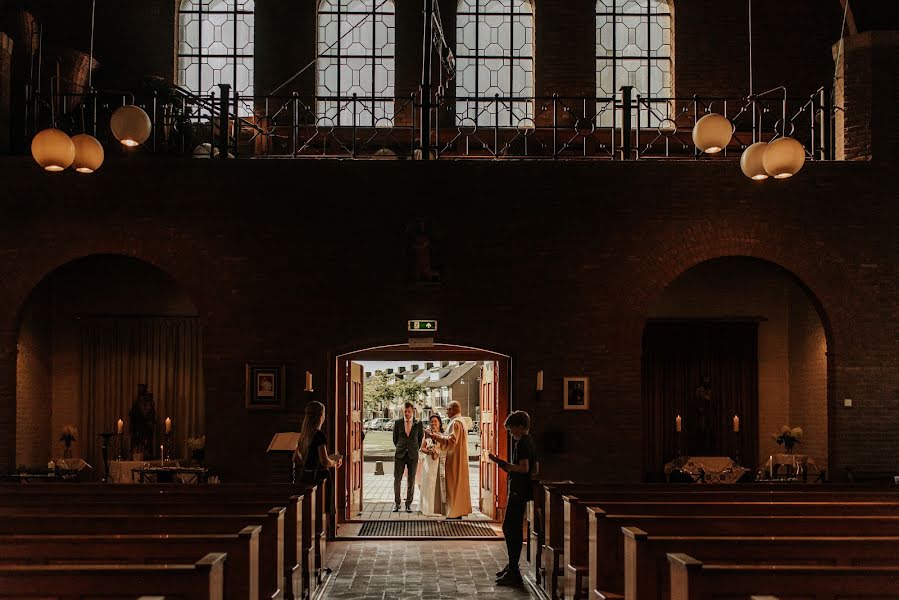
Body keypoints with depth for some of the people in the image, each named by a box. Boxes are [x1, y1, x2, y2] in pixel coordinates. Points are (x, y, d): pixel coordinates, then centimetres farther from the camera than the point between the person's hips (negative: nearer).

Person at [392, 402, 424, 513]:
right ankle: (396, 503, 12)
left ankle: (409, 504, 12)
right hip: (400, 455, 0)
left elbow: (420, 438, 13)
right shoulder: (397, 423, 3)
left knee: (411, 481, 3)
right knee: (397, 479, 1)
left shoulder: (418, 423, 2)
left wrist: (415, 449, 11)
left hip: (413, 455, 0)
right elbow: (395, 438, 13)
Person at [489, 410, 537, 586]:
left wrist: (503, 464, -20)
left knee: (512, 530, -8)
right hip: (521, 491, 11)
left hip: (518, 492, -11)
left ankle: (513, 573, -8)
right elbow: (534, 469, 22)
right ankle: (512, 567, 27)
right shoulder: (529, 442, 16)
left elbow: (524, 468, -26)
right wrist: (508, 467, 20)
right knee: (510, 528, 18)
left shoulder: (522, 443, -15)